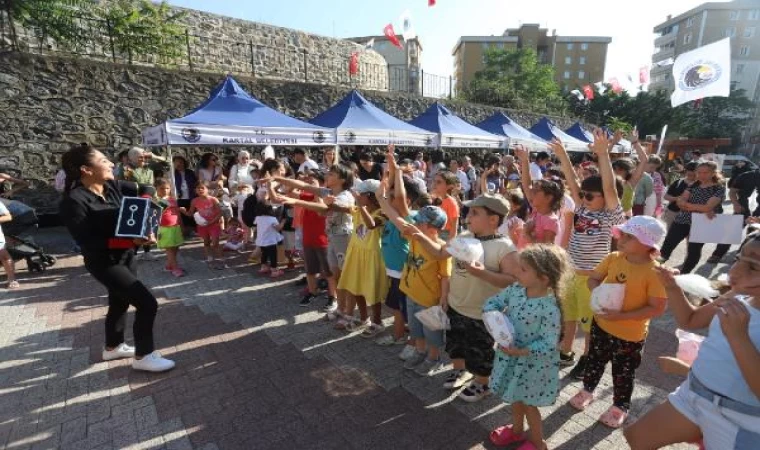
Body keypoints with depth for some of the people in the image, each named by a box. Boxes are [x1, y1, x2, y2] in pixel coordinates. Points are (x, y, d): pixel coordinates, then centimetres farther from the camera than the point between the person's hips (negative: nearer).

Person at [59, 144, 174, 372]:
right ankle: (144, 356, 10)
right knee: (147, 303, -10)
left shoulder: (112, 186, -4)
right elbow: (87, 242, -26)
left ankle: (113, 347, 47)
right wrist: (130, 240, -36)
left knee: (120, 301, 24)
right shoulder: (74, 201, -23)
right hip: (104, 262, -8)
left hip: (125, 255, 8)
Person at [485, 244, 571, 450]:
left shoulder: (549, 308, -29)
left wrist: (521, 352, -31)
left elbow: (549, 344, -25)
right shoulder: (516, 289, -12)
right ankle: (517, 429, 55)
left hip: (532, 362, -6)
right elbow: (492, 302, -1)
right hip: (511, 356, 6)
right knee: (515, 397, 28)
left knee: (528, 403, 17)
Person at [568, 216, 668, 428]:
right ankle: (587, 390, 48)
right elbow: (593, 279, 2)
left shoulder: (653, 272, -23)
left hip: (630, 334, -4)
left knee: (623, 373, 17)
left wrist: (621, 315, -28)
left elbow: (657, 308, -22)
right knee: (594, 361, 24)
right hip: (601, 323, 5)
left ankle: (620, 406, 42)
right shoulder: (613, 258, -9)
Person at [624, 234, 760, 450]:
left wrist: (738, 336, -37)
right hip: (692, 394, 6)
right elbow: (689, 320, 12)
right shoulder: (737, 297, -3)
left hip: (739, 421, -6)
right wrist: (672, 287, -5)